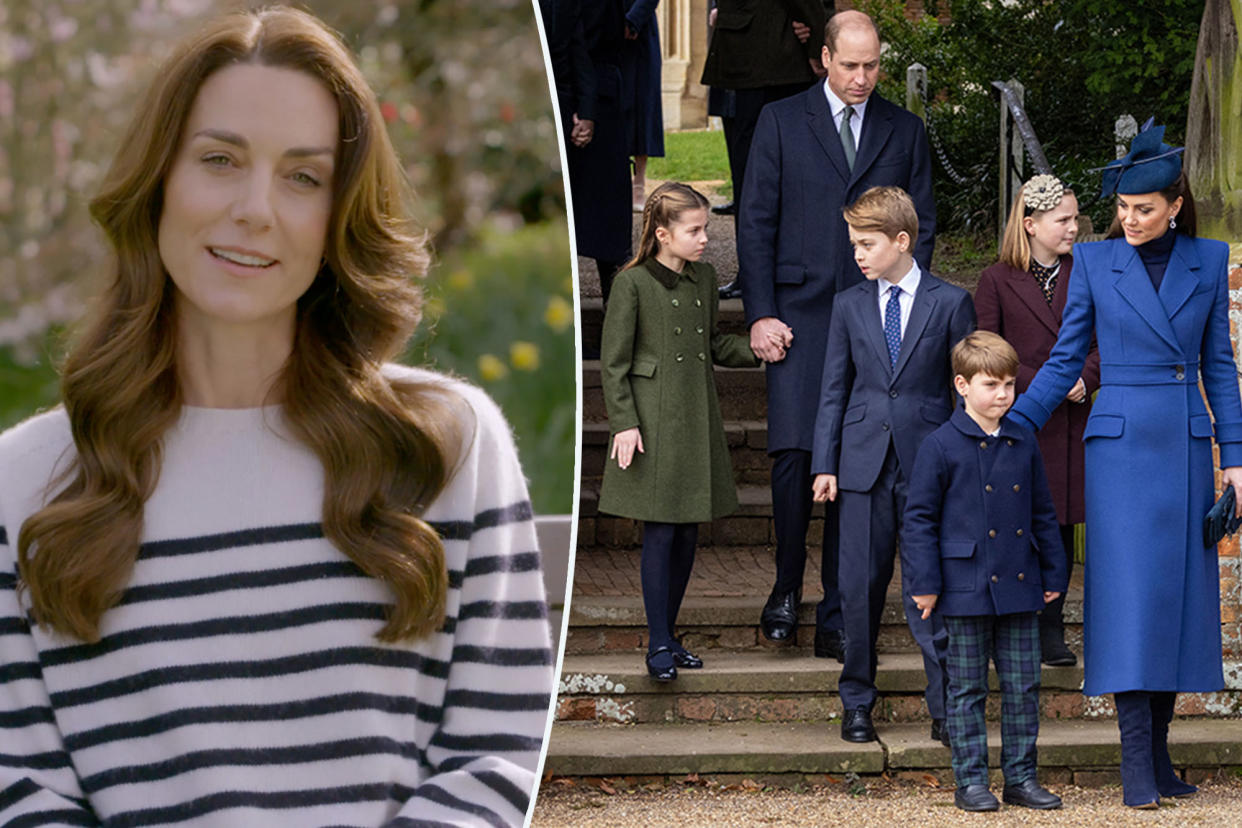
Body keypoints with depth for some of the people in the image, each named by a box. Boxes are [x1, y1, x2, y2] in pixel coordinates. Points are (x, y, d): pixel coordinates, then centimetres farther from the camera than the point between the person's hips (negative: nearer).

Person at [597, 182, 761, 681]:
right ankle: (658, 645, -1)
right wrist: (624, 423, -11)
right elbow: (613, 362, -7)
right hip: (654, 421, -6)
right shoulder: (633, 284, -9)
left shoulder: (704, 278, 9)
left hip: (697, 421, 6)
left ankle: (668, 634, 18)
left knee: (688, 532, 8)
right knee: (660, 532, -7)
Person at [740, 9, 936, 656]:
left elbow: (920, 228, 12)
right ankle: (787, 585, 9)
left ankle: (836, 617, 6)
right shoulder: (781, 122, 4)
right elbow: (755, 222, 3)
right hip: (799, 315, -2)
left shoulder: (904, 131, 11)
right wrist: (760, 314, -5)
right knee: (793, 453, -12)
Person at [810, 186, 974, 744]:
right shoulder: (849, 306, 9)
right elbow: (833, 390, 11)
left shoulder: (950, 303, 1)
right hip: (865, 463, 2)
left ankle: (945, 709, 5)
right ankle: (857, 703, 15)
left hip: (929, 463, -2)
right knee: (860, 588, 4)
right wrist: (825, 463, 5)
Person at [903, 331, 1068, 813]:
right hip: (967, 587, -4)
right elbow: (920, 518, -5)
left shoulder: (1023, 444, 8)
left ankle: (1021, 777, 16)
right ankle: (970, 781, 10)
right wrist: (925, 583, -8)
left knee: (1023, 685, 7)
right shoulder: (941, 446, -6)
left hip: (1019, 589, 4)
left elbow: (1043, 515, 15)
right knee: (967, 688, 4)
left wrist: (1054, 574, 13)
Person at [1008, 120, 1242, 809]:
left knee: (1179, 595, 3)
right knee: (1127, 596, -9)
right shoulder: (1094, 261, 1)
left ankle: (1160, 749, 12)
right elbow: (1065, 360, 5)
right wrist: (1010, 426, -2)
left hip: (1185, 447, 2)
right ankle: (1136, 763, -9)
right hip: (1120, 445, -2)